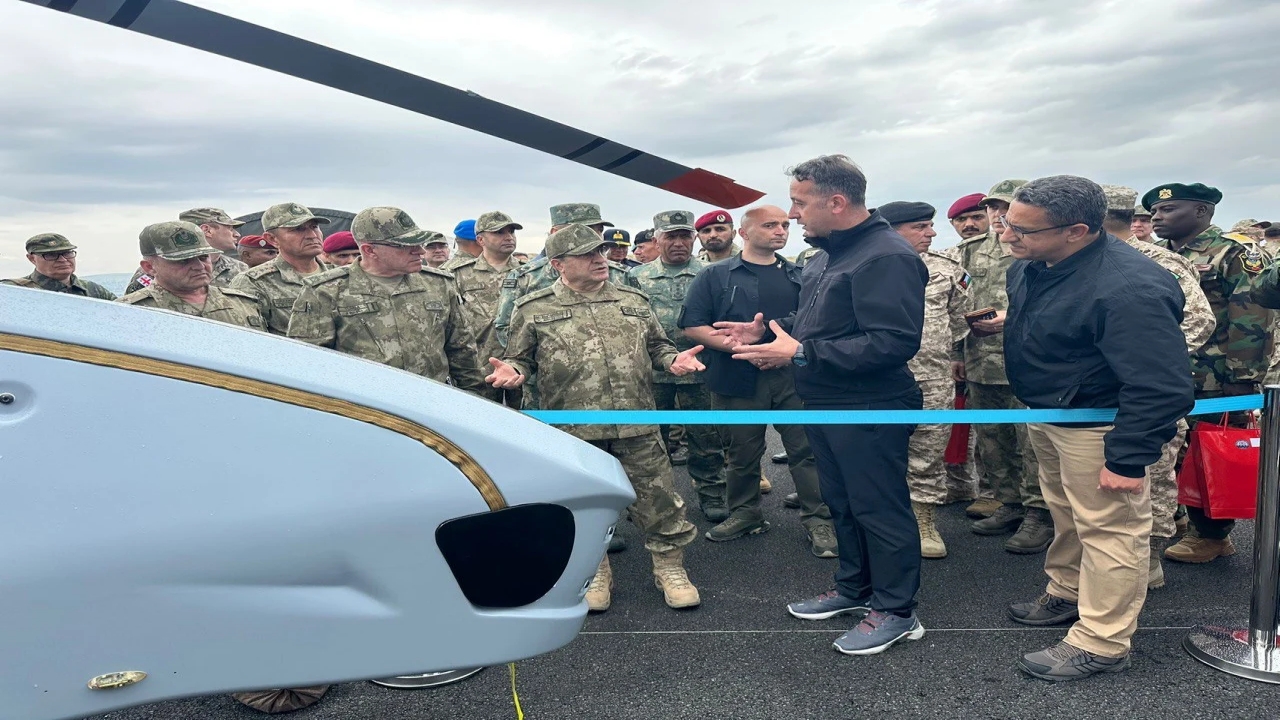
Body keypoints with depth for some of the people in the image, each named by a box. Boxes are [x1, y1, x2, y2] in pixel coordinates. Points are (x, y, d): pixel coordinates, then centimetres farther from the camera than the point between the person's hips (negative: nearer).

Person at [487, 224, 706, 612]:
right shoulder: (534, 310, 1)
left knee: (657, 498, 7)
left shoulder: (633, 301, 10)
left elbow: (657, 344, 20)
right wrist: (512, 371, -14)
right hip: (574, 431, -1)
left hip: (637, 423, 2)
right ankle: (595, 572, 31)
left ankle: (670, 568, 27)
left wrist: (673, 359, 0)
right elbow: (519, 358, 8)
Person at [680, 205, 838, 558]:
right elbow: (693, 325, -5)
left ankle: (819, 521, 10)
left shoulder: (800, 277, 11)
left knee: (807, 449, 0)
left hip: (793, 376, 2)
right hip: (738, 379, -1)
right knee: (742, 453, 10)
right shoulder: (715, 276, 2)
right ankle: (745, 514, 28)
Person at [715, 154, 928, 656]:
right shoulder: (827, 255, 11)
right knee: (842, 503, 21)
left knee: (880, 509, 3)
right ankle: (855, 588, 38)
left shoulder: (886, 258, -22)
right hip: (825, 406, 10)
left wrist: (801, 353, -28)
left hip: (870, 411, -10)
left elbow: (894, 342, -29)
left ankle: (897, 611, 20)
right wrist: (767, 331, 7)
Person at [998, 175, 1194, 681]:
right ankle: (1067, 593, 45)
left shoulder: (1128, 288, -32)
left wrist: (1128, 458, -26)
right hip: (1045, 413, 9)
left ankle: (1100, 644, 17)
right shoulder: (1030, 266, -5)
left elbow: (1160, 388, -30)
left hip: (1096, 426, -9)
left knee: (1108, 528, 3)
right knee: (1066, 515, 25)